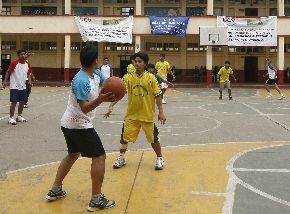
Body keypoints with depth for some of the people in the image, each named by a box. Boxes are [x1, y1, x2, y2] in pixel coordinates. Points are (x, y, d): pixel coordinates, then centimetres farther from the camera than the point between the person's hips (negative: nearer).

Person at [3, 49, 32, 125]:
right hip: (14, 87, -5)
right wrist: (5, 81, -13)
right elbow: (8, 72, -5)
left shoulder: (27, 64, 4)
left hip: (23, 87, 6)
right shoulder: (14, 63, -10)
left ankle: (19, 116, 26)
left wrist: (29, 80, -2)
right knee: (14, 102, -6)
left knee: (22, 102, 11)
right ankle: (11, 118, 3)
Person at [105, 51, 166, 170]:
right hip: (131, 115, 2)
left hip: (147, 115, -2)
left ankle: (159, 158, 27)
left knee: (153, 138, 6)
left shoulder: (151, 78, -9)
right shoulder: (128, 78, -4)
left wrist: (161, 112, -8)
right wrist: (111, 106, -20)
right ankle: (121, 158, 27)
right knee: (125, 136, 7)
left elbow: (157, 95, -6)